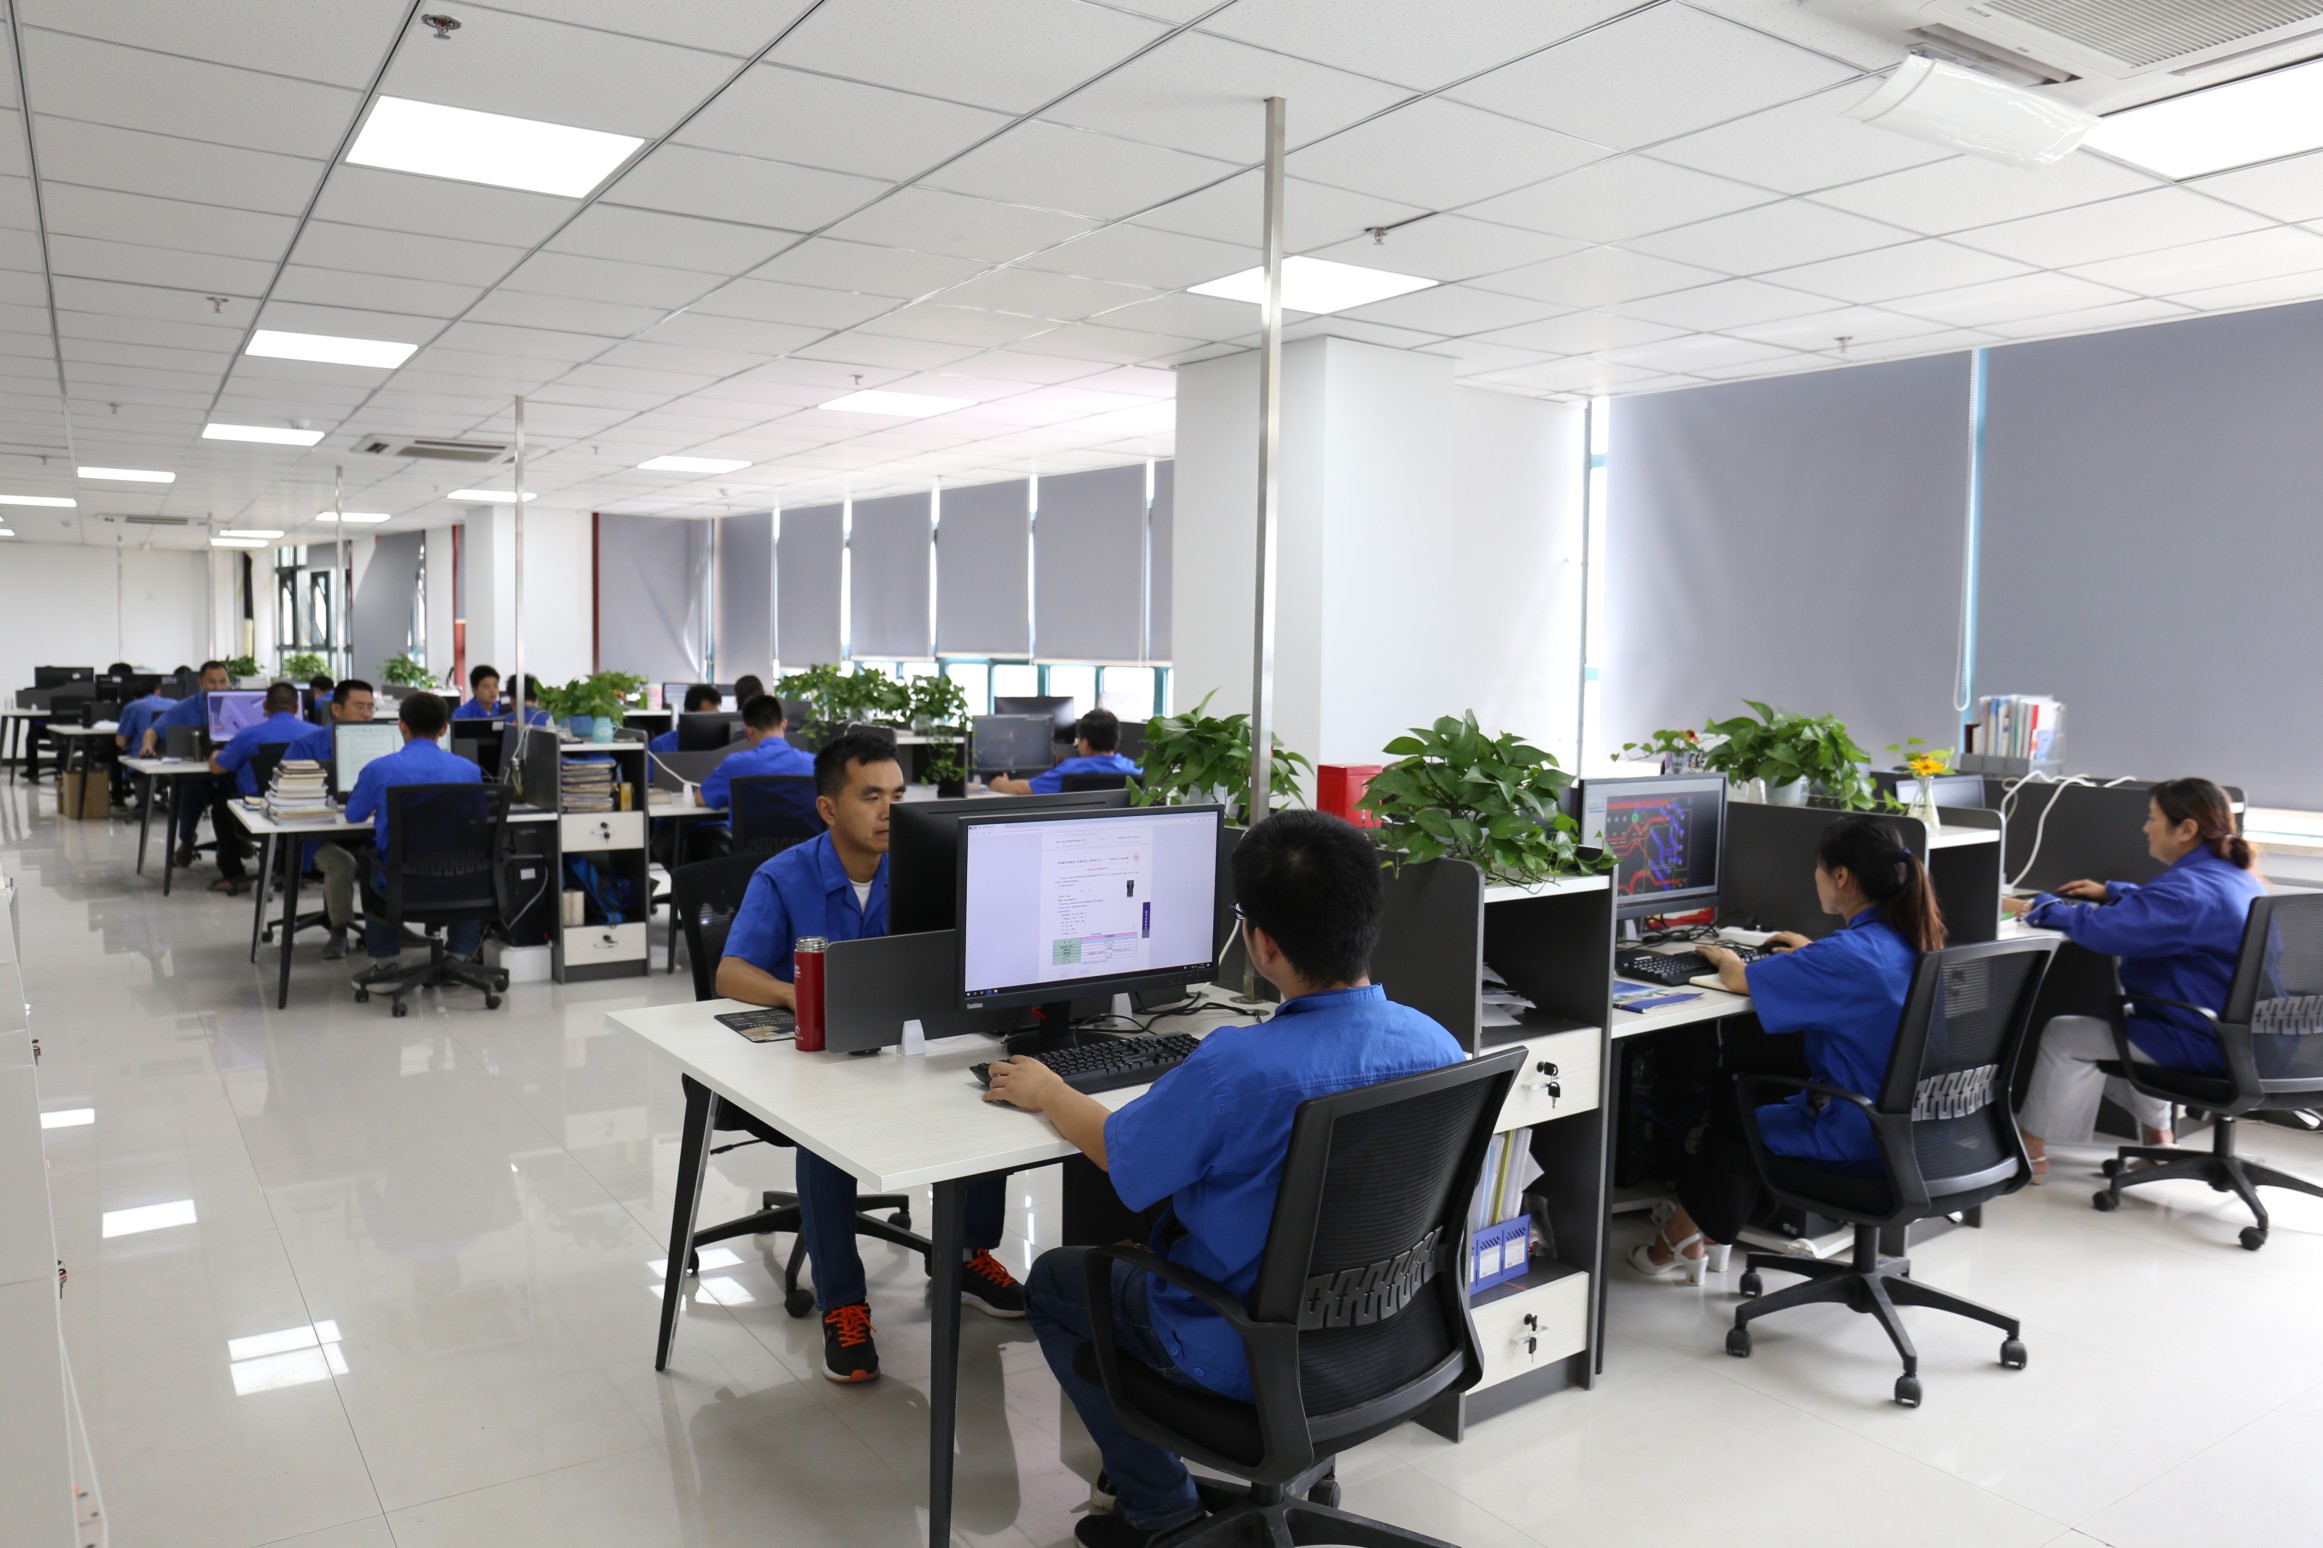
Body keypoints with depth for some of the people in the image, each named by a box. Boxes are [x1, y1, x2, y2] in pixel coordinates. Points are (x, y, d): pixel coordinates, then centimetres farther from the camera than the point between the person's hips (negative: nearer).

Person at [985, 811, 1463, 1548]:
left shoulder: (1237, 1068, -33)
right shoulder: (1435, 1044, -15)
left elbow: (1118, 1153, -13)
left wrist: (1046, 1091, 8)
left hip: (1256, 1361, -6)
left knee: (1054, 1280, 17)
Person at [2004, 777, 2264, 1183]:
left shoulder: (2191, 889, -26)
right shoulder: (2235, 877, 8)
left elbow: (2104, 929, -33)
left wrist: (2034, 908, -20)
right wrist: (2110, 892, 23)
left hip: (2202, 1042, -10)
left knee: (2060, 1035, -1)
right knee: (2111, 1020, 33)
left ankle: (2030, 1151, 8)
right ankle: (2159, 1137, 36)